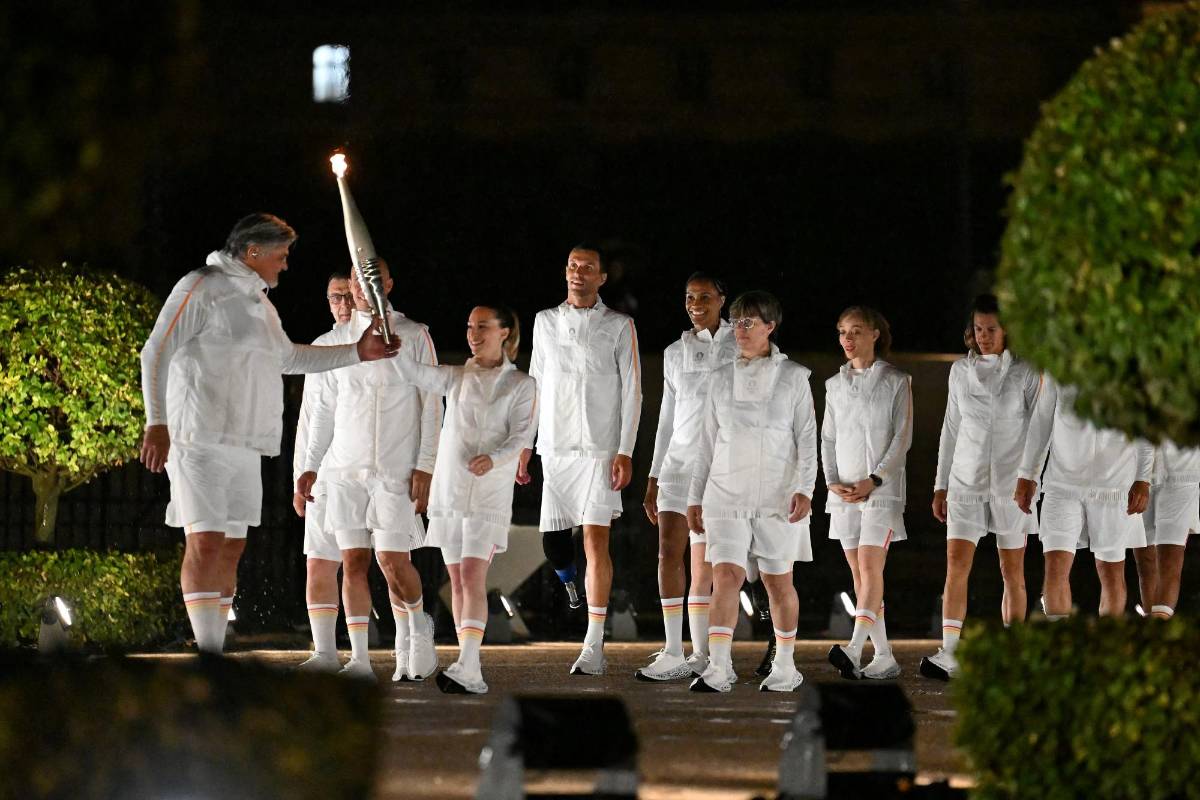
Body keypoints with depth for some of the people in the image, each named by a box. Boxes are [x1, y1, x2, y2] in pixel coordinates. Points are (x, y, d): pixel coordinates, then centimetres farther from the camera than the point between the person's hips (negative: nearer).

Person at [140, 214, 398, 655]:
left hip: (246, 445, 9)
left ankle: (217, 647, 11)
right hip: (201, 440, -9)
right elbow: (156, 353, -11)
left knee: (232, 548, 8)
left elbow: (288, 357, 36)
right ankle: (208, 651, -18)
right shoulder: (201, 288, -7)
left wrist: (356, 353, 31)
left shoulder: (258, 303, 20)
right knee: (205, 544, -15)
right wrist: (156, 424, -17)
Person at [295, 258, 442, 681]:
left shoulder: (414, 336, 1)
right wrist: (311, 466, 11)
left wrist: (425, 467, -8)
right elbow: (324, 407, 17)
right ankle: (359, 659, -1)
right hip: (344, 468, 3)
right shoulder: (336, 340, 11)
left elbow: (431, 405, 0)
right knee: (353, 559, -2)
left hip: (397, 468, -3)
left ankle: (416, 631, 16)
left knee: (392, 560, -10)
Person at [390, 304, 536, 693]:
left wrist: (494, 458, -26)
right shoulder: (457, 378, 12)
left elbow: (521, 437, -7)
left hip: (489, 492, -4)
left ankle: (467, 669, -25)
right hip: (449, 487, 5)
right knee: (457, 580, 4)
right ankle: (470, 672, 8)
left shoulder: (520, 385, 2)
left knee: (472, 576, -16)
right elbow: (415, 373, -2)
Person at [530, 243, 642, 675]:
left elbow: (631, 391, 0)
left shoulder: (619, 326, 2)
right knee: (552, 538, 0)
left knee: (596, 541, -9)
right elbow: (535, 385, 17)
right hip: (553, 446, 4)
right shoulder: (545, 322, 12)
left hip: (599, 449, -4)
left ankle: (593, 647, -10)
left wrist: (625, 452, -9)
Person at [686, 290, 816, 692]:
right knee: (726, 576, -12)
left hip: (777, 494, -2)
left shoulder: (793, 376, 2)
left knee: (778, 581, 5)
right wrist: (695, 496, 13)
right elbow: (708, 441, 15)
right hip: (727, 492, 2)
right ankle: (718, 668, -18)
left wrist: (804, 488, -13)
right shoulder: (723, 378, 10)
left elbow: (806, 437, -1)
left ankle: (786, 666, 17)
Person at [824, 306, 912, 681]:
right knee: (859, 575, 3)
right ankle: (884, 657, 6)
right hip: (845, 491, 5)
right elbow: (828, 438, 13)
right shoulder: (835, 385, 13)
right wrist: (832, 481, -3)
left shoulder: (896, 382, -1)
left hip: (882, 487, -5)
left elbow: (902, 438, -5)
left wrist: (873, 480, -14)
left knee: (870, 567, -17)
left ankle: (854, 649, -31)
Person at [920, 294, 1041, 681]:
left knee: (1012, 570, 3)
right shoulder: (960, 370, 9)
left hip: (1011, 482, -3)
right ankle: (949, 655, -14)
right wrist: (941, 485, 14)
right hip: (967, 479, 3)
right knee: (956, 563, -9)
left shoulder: (1025, 372, -3)